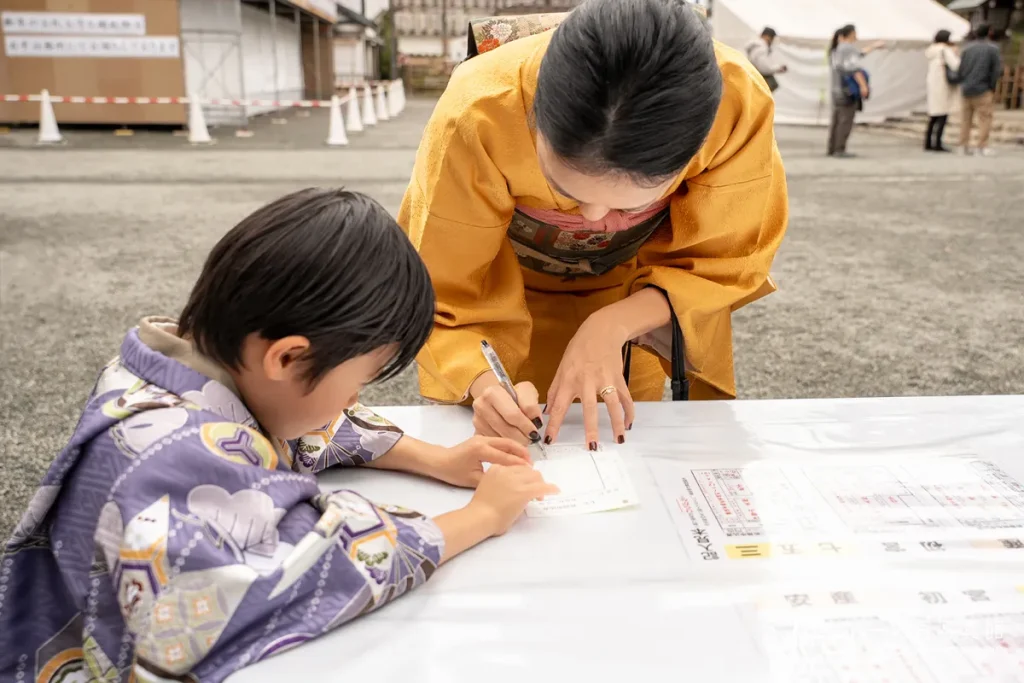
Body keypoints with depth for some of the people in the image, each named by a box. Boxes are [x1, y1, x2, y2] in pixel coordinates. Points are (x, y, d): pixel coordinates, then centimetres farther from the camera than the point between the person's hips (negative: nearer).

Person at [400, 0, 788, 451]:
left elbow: (724, 261, -18)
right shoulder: (478, 115, -40)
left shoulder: (739, 102, -35)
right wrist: (484, 386, -47)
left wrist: (614, 326, -35)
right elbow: (447, 294, -27)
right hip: (508, 289, -1)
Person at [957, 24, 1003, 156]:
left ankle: (964, 145, 11)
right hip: (983, 90, -5)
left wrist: (963, 84, 11)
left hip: (966, 89, 5)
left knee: (966, 118, 10)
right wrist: (992, 88, 1)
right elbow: (997, 70, -7)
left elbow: (960, 68, 6)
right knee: (985, 118, -2)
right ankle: (982, 146, -7)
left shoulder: (967, 48, 9)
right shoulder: (993, 48, -4)